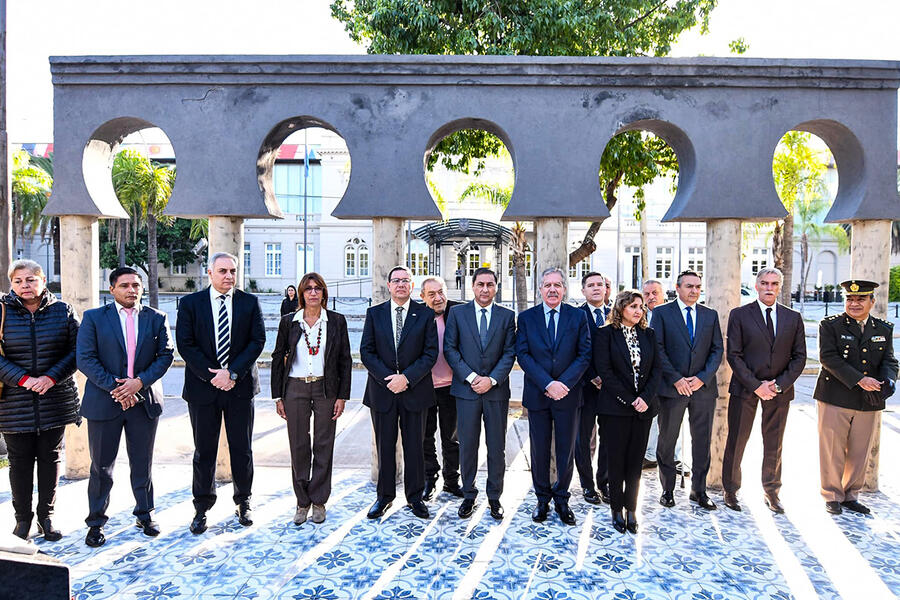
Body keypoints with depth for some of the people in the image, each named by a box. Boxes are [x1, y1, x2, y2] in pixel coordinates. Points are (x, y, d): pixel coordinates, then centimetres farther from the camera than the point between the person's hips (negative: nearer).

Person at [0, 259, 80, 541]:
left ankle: (46, 515, 22)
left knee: (50, 457, 9)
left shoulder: (62, 311, 2)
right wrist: (23, 380, -16)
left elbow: (76, 351, -1)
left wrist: (51, 378, -15)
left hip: (55, 399, 1)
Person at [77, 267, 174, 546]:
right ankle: (96, 522, 24)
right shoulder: (93, 317, 1)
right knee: (101, 466, 9)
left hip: (144, 400, 1)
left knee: (143, 463, 12)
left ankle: (145, 515, 27)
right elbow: (85, 358, -5)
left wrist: (140, 381, -13)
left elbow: (166, 355, 0)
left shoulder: (156, 318, 5)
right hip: (104, 401, -1)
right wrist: (114, 387, -14)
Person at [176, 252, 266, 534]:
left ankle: (243, 502, 26)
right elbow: (185, 344, -4)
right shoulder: (190, 303, 2)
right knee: (204, 451, 9)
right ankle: (202, 508, 25)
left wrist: (232, 373, -14)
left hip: (240, 386, 1)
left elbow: (257, 341, -4)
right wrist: (212, 375, -13)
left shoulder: (250, 302, 3)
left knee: (242, 449, 9)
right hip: (203, 387, 0)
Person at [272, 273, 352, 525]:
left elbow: (345, 360, 2)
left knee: (324, 445, 5)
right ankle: (302, 502, 21)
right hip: (295, 388, 1)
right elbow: (278, 358, 6)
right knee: (298, 446, 6)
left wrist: (342, 396, -4)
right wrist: (278, 396, 2)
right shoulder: (288, 321, 3)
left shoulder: (337, 321, 1)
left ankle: (319, 501, 20)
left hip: (326, 388, 0)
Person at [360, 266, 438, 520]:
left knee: (414, 446, 8)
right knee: (385, 446, 10)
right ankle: (384, 496, 25)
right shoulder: (374, 313, 6)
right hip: (382, 390, 1)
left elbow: (431, 353, -4)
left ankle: (415, 497, 23)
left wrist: (407, 377, -15)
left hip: (415, 390, -1)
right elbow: (366, 351, 1)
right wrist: (387, 378, -12)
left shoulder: (425, 314, 1)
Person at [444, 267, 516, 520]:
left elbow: (510, 352, 0)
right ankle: (468, 496, 22)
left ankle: (494, 497, 22)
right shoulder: (457, 313, 4)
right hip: (466, 389, 0)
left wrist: (491, 379, -12)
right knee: (468, 445, 7)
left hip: (497, 390, 1)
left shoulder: (507, 316, 5)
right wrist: (471, 376, -11)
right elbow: (450, 348, -1)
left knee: (497, 447, 7)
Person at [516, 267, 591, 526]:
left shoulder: (578, 317, 2)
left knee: (566, 451, 10)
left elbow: (584, 355, -3)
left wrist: (563, 383, -15)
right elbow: (522, 355, -5)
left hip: (568, 395, 0)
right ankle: (542, 499, 27)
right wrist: (547, 384, -16)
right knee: (539, 451, 10)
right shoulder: (526, 318, 1)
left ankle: (561, 499, 28)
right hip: (537, 395, 0)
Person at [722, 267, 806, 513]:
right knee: (736, 441, 4)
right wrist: (755, 385, -13)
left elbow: (799, 356, 4)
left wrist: (779, 384, -8)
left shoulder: (793, 318, 6)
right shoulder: (740, 315, -3)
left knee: (774, 445, 12)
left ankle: (771, 493, 28)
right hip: (745, 388, -2)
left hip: (780, 389, 2)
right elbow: (733, 355, -7)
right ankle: (731, 491, 19)